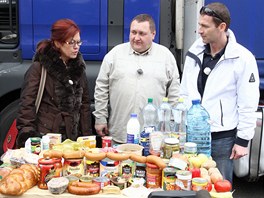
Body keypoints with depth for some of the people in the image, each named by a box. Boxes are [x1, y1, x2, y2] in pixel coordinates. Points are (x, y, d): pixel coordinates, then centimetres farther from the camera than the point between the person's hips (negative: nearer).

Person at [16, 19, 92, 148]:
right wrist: (28, 138, -17)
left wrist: (86, 136, 6)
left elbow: (84, 104, 11)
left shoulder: (78, 67, 9)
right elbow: (27, 104, -9)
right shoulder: (39, 68, -6)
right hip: (45, 138, -4)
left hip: (72, 137, 4)